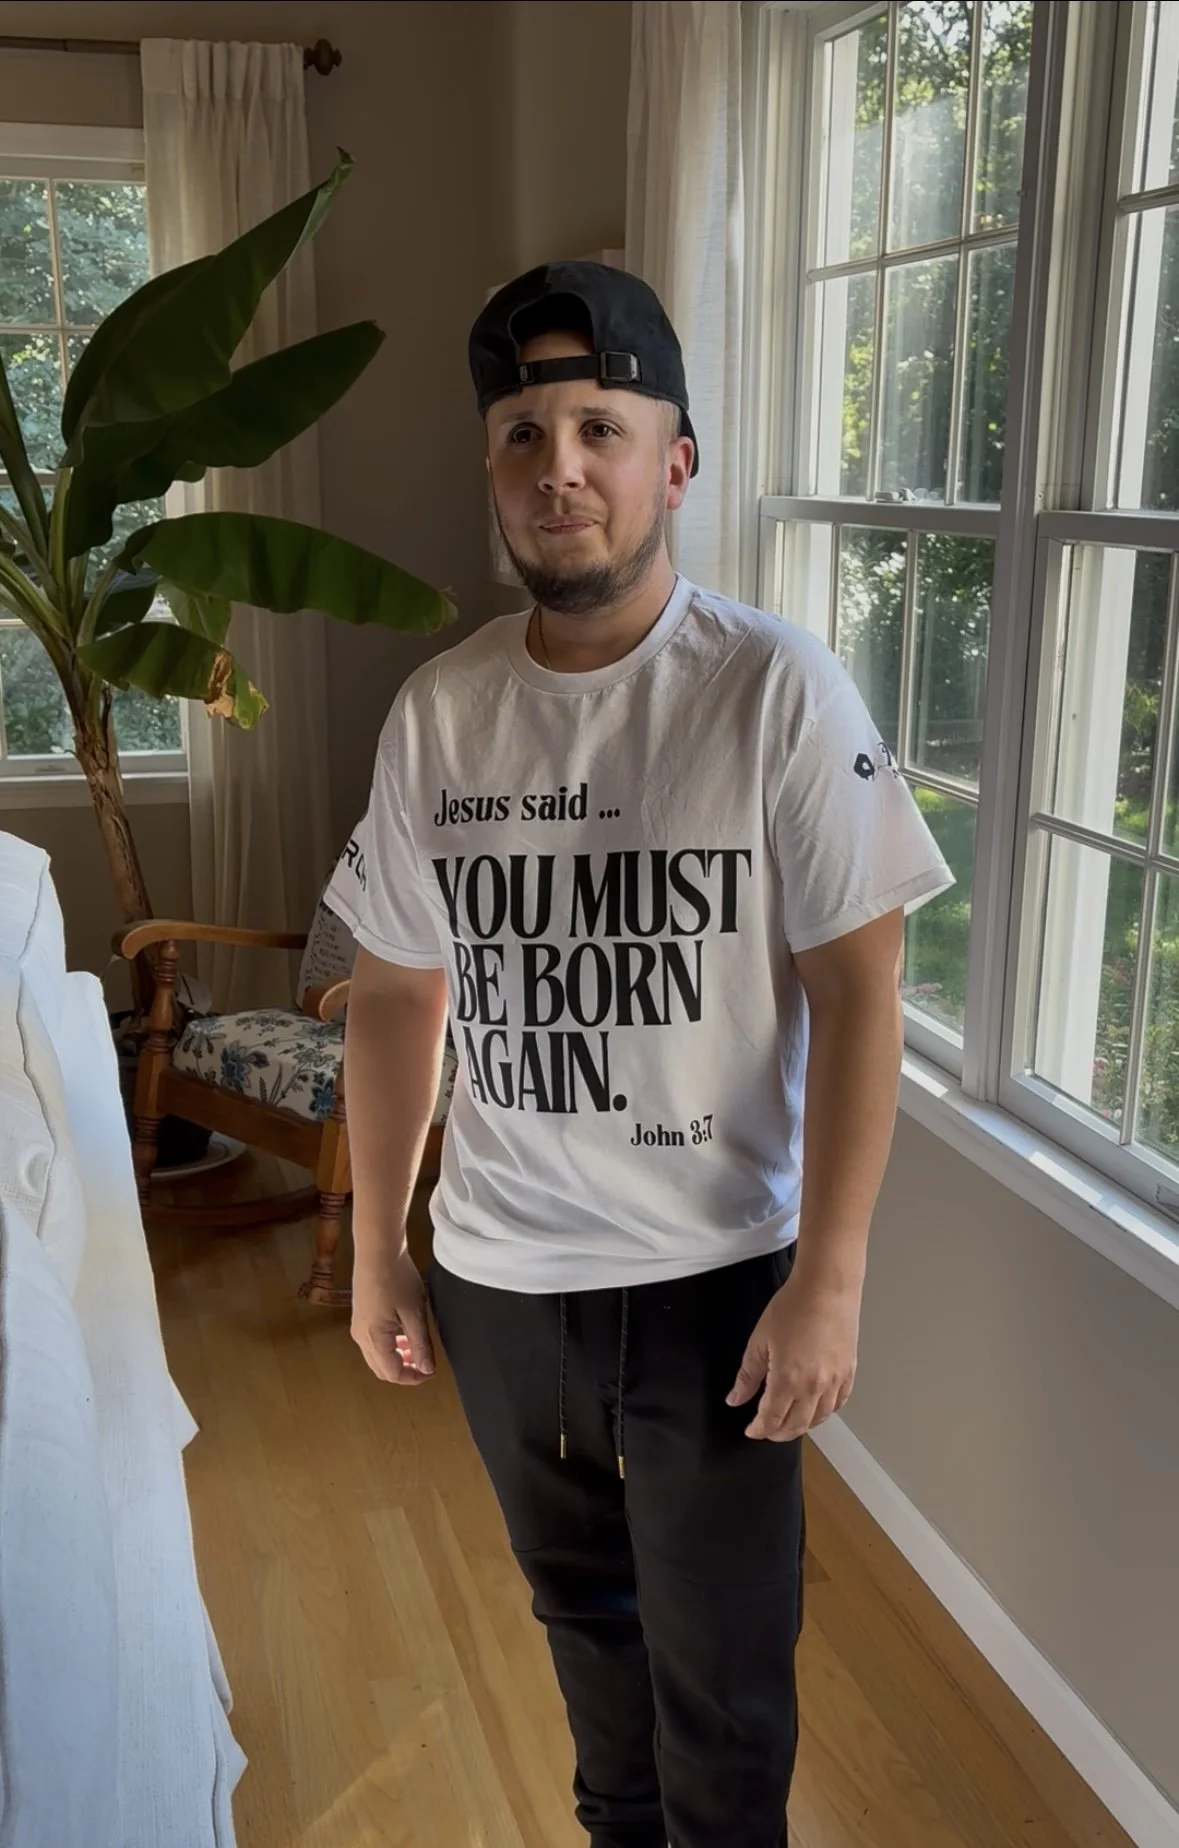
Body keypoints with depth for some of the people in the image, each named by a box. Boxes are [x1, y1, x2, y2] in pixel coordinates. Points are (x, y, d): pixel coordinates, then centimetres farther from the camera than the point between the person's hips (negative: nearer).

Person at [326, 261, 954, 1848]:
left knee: (722, 1683, 11)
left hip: (719, 1281, -4)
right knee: (583, 1605, 25)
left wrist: (829, 1279, -15)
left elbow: (856, 987, -12)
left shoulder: (777, 689, -13)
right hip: (497, 1280, 4)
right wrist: (377, 1250, 9)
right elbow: (398, 993, 5)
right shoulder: (438, 711, -2)